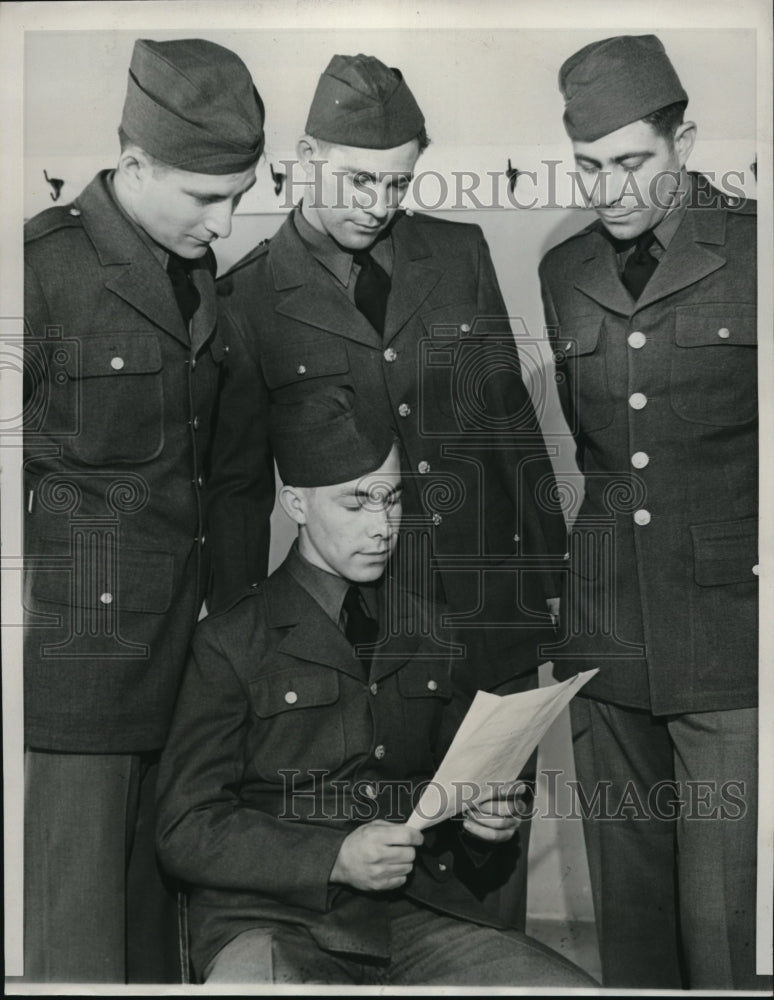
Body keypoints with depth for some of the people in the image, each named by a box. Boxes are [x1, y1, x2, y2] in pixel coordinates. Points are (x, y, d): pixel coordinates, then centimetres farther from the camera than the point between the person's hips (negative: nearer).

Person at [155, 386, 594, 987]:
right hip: (273, 920, -3)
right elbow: (187, 830, -3)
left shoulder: (427, 628, 13)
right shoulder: (231, 643, 0)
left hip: (419, 913, 4)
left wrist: (486, 814, 1)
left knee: (573, 987, -19)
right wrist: (334, 860, -15)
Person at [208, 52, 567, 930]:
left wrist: (552, 570, 9)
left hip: (495, 626, 3)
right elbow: (236, 487, 4)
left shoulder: (460, 253, 8)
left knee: (497, 852, 12)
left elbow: (515, 419, 12)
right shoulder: (248, 298, 0)